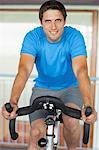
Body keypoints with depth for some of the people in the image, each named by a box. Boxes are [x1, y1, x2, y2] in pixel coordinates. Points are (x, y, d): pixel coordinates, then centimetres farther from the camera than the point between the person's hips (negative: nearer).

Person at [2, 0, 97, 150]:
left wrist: (89, 106, -52)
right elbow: (24, 70, -34)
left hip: (70, 88, 0)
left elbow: (81, 71, -35)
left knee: (71, 121, -28)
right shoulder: (32, 37, -20)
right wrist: (13, 102, -51)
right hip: (43, 89, 1)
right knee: (36, 134, -16)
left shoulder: (74, 37, -22)